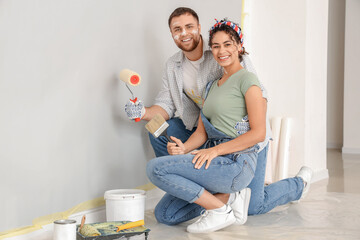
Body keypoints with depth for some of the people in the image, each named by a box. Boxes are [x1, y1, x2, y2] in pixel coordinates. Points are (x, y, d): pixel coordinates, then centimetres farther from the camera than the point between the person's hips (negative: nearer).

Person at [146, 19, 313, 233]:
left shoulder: (247, 79, -3)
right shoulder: (212, 86, 22)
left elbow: (258, 133, -11)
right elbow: (202, 131, 15)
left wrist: (215, 150, -19)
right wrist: (184, 148, -7)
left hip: (237, 161, -9)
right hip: (215, 161, 9)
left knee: (156, 168, -24)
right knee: (164, 215, -1)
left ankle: (221, 209, -12)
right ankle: (228, 197, 9)